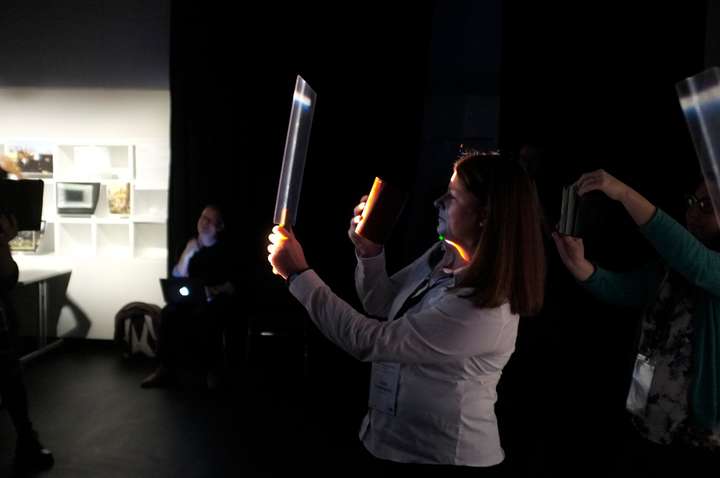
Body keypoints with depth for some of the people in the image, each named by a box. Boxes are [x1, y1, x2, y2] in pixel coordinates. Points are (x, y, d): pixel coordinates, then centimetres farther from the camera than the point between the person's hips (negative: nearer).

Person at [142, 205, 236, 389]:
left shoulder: (225, 251, 3)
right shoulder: (189, 246, 13)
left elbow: (231, 287, -2)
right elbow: (177, 278, 5)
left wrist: (214, 291, -22)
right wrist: (187, 254, -9)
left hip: (216, 301, -3)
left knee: (203, 317, -36)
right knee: (169, 313, -28)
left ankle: (210, 369, -19)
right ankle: (166, 368, -23)